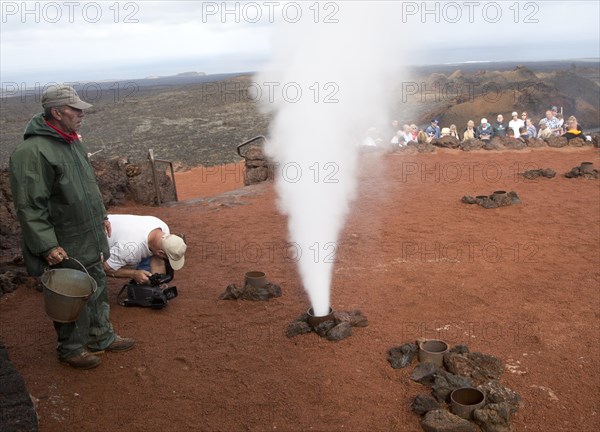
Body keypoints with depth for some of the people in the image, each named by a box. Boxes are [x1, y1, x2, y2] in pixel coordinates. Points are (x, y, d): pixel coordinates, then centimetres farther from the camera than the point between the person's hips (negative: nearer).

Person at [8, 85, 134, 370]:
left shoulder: (71, 141, 8)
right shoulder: (33, 152, -23)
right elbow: (29, 206, -24)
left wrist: (102, 216, 22)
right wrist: (47, 246, -24)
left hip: (89, 241, 9)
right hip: (65, 248, -9)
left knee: (97, 290, 20)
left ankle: (102, 337, 38)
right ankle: (71, 349, 29)